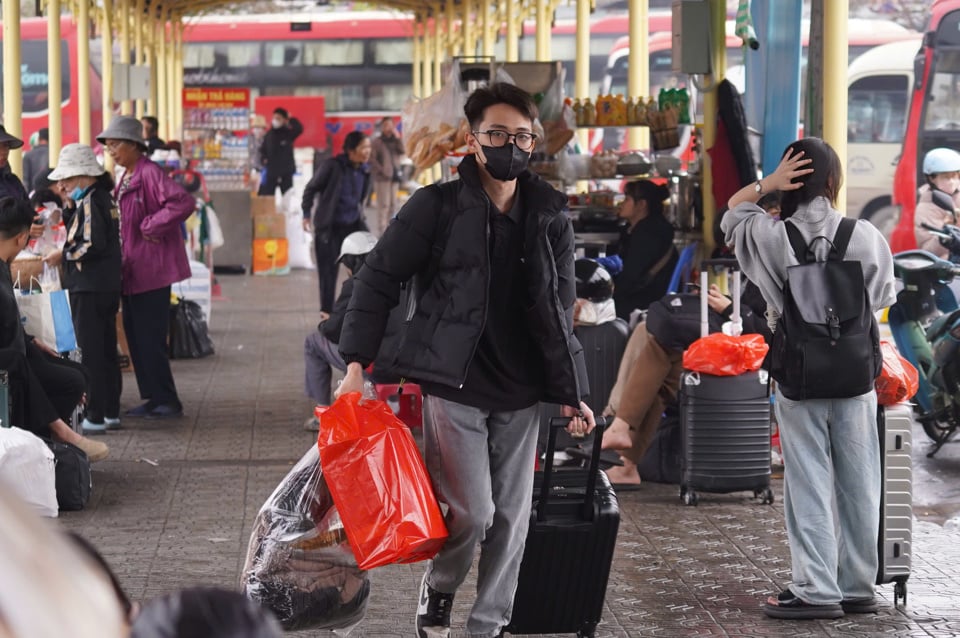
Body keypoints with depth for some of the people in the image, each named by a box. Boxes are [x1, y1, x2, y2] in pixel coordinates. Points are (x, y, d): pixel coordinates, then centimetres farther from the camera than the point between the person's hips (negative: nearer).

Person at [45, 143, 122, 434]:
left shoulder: (90, 201, -15)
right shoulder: (103, 197, 14)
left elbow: (93, 245, -21)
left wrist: (63, 255, -11)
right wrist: (67, 210, 10)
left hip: (89, 289, -10)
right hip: (108, 287, 10)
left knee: (91, 353, -6)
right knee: (106, 352, 15)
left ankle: (95, 417, -4)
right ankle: (111, 412, 21)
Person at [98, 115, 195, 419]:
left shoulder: (149, 173, -16)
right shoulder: (125, 177, 14)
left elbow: (183, 202, -29)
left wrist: (151, 226, -22)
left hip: (151, 270, -10)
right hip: (131, 271, 10)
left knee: (149, 339, -6)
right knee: (136, 337, 12)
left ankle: (167, 401, 2)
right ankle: (154, 398, 18)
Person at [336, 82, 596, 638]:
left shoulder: (550, 218, 6)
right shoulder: (437, 207, -5)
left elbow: (559, 314, 11)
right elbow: (378, 280, -3)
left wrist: (572, 394, 7)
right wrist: (357, 364, -11)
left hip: (519, 393, 4)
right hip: (452, 385, -4)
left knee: (511, 519, 5)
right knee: (471, 511, -10)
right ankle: (438, 593, 19)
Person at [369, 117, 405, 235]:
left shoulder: (394, 141, 15)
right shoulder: (377, 141, -1)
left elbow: (401, 152, 0)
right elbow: (372, 158, -6)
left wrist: (397, 138, -6)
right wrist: (381, 170, -13)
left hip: (394, 176, 6)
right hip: (382, 177, -6)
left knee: (393, 204, 7)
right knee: (384, 204, -11)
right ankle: (382, 230, -12)